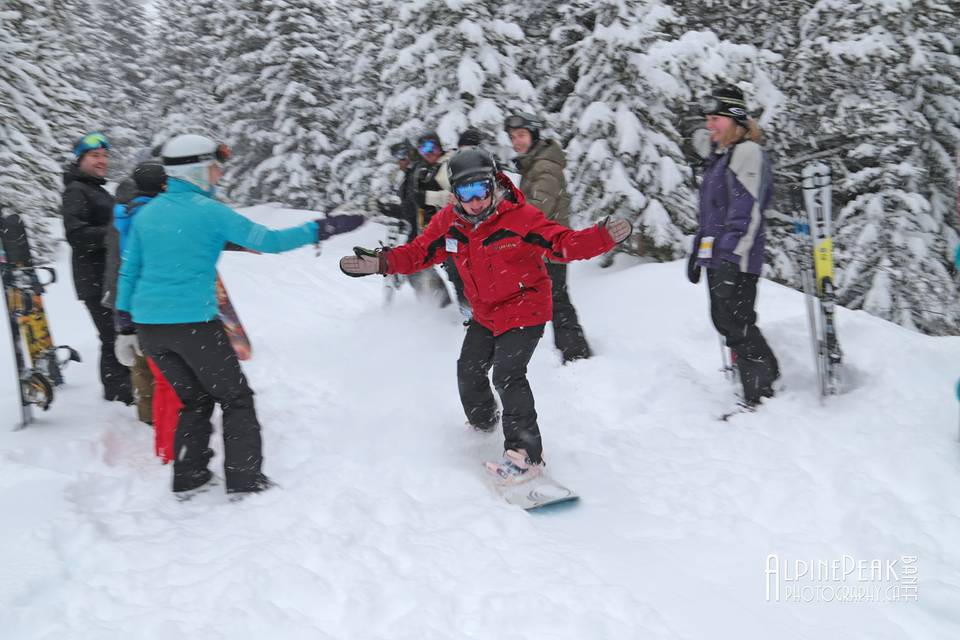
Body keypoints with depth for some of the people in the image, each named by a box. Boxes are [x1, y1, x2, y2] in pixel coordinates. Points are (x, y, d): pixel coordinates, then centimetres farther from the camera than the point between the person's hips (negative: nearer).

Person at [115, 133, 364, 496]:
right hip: (193, 323, -6)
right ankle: (244, 480, 8)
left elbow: (128, 272, 13)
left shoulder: (146, 212, 10)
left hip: (148, 324, 6)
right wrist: (322, 229, -5)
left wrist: (126, 325, 19)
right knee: (236, 398, 10)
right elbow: (267, 241, -11)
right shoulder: (209, 211, -9)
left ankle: (188, 478, 21)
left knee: (194, 400, 21)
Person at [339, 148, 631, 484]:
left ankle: (526, 453, -10)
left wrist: (603, 237, -40)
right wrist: (381, 262, -12)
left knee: (507, 374, -20)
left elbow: (565, 243, -24)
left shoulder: (520, 216, -24)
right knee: (469, 370, 16)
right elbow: (419, 252, 2)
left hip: (525, 309, -6)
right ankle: (483, 425, 46)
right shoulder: (448, 223, -10)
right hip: (485, 314, 7)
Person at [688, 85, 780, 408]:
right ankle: (767, 374, 20)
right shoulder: (719, 156, 20)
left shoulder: (747, 152, -9)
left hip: (736, 260, -9)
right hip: (716, 257, 10)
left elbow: (747, 212, -18)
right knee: (724, 320, 11)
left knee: (736, 323, -9)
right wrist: (698, 252, 24)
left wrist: (733, 258, -24)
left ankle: (761, 393, -1)